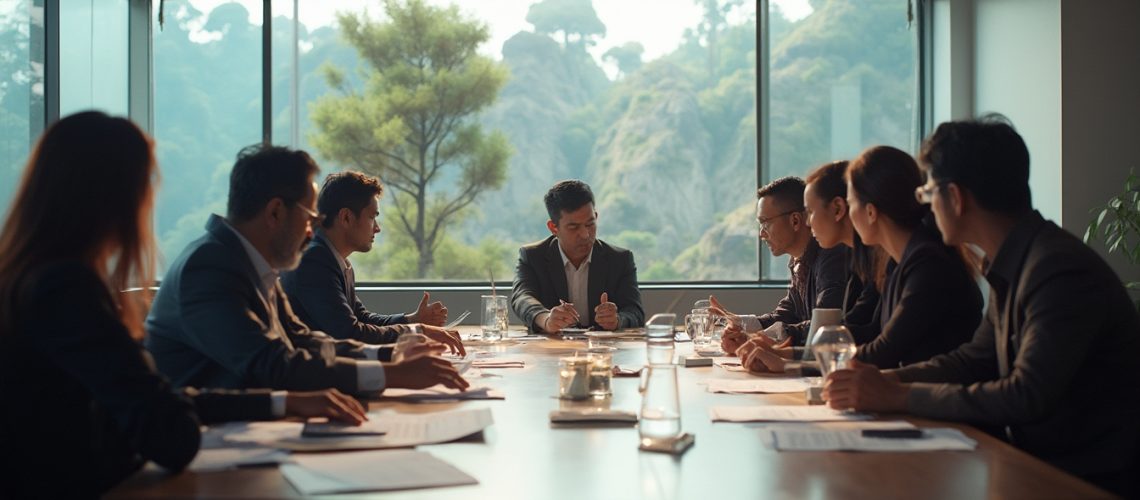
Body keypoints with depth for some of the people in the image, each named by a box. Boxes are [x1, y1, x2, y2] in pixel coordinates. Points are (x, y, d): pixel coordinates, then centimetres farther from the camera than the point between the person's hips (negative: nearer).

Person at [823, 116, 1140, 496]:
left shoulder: (1061, 270, -22)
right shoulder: (1013, 267, 8)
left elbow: (1026, 397, -27)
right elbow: (975, 359, 15)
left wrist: (898, 396, -23)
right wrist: (883, 380, -1)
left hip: (1091, 480, -8)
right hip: (1040, 463, 8)